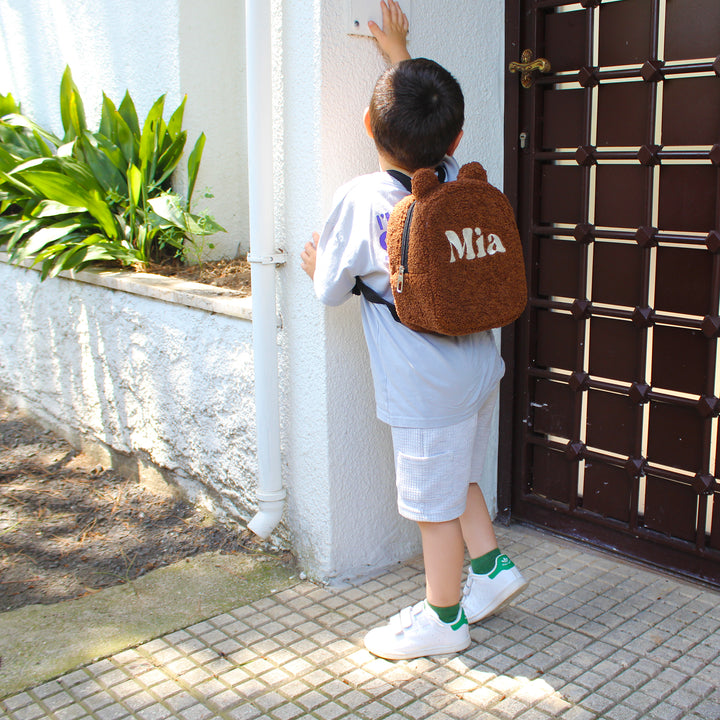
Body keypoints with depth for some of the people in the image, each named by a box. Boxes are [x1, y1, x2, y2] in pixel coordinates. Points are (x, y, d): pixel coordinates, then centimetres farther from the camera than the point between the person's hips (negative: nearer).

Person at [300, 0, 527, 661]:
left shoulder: (361, 200, -20)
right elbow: (431, 125, 20)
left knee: (434, 504, 9)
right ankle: (491, 565, 37)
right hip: (477, 369, 7)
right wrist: (401, 56, 29)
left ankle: (443, 619, 26)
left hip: (426, 393, -7)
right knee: (456, 478, 27)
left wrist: (313, 262, 15)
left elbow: (331, 291, -7)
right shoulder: (459, 183, -3)